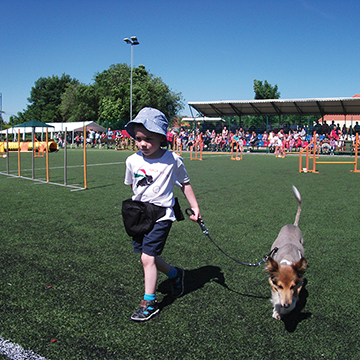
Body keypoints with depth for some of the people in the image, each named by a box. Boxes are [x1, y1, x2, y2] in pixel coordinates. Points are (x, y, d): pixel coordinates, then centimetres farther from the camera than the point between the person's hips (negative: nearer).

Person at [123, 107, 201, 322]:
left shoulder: (172, 160, -11)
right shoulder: (133, 160, -3)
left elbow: (185, 183, 3)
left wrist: (195, 207, 3)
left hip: (161, 215, -5)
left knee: (147, 257, -10)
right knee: (149, 257, 12)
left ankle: (149, 303, 5)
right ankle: (175, 274, 39)